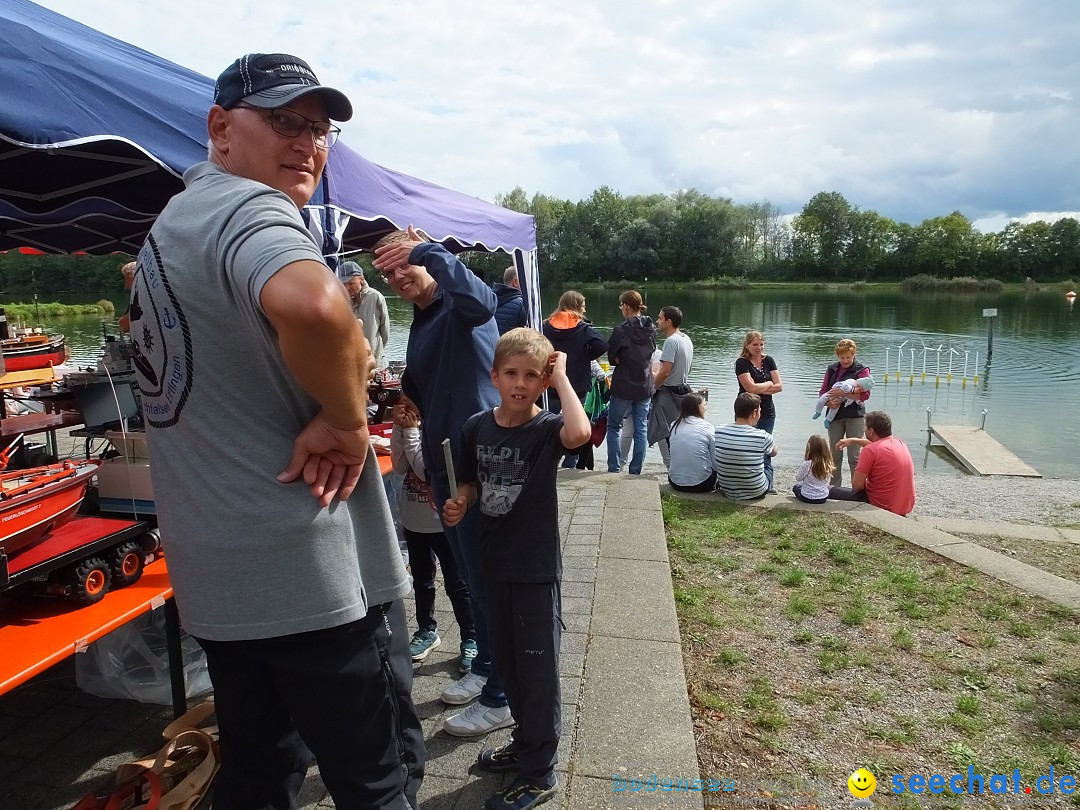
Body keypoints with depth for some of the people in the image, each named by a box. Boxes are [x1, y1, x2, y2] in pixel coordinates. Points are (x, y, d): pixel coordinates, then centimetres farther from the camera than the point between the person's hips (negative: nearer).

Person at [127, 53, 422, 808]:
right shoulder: (250, 207, -15)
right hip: (310, 571, -9)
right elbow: (313, 305, -40)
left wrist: (340, 369, 3)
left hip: (216, 571, 10)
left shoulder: (171, 222, 17)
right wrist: (346, 421, -21)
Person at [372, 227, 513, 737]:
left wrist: (426, 250, -34)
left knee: (487, 578, 1)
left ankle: (500, 698, 16)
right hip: (446, 461, 9)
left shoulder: (458, 306, -10)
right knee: (471, 574, 20)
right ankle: (485, 668, 37)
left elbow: (481, 301, -37)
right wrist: (400, 397, 6)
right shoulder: (420, 322, 16)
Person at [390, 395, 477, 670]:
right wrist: (399, 428, -11)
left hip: (442, 519, -7)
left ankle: (471, 638, 19)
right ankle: (427, 630, 38)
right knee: (421, 578, 21)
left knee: (456, 583, 5)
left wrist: (410, 430, -20)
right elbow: (400, 467, -3)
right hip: (413, 518, 7)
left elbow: (425, 470, -24)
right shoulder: (410, 422, 2)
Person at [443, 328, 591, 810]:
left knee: (538, 670, 7)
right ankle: (527, 741, 44)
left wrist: (561, 375, -28)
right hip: (495, 563, 6)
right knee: (506, 661, 21)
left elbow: (580, 432, -40)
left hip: (537, 569, -6)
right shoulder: (477, 427, -2)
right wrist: (460, 505, -11)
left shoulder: (546, 429, -16)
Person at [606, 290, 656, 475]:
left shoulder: (621, 330, -16)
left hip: (623, 386, -5)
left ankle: (614, 469, 8)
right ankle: (636, 471, 13)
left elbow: (612, 358, -8)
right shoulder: (651, 328, 3)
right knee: (641, 429, 9)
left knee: (614, 426, 10)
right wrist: (637, 362, 5)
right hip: (645, 386, 5)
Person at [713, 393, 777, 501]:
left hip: (727, 491, 3)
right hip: (755, 493, -3)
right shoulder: (762, 437, -21)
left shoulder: (719, 431, -13)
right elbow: (774, 452, 4)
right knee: (769, 467, 29)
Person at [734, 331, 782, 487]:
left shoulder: (768, 360, 7)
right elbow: (750, 387, -19)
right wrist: (769, 384, -3)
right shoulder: (742, 363, -8)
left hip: (767, 413, 4)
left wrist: (758, 389, -11)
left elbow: (779, 386, 0)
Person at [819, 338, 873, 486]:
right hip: (835, 415, 4)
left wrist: (843, 394, -23)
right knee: (835, 454, 9)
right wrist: (829, 402, -11)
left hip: (855, 417, -4)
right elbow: (822, 392, 10)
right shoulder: (831, 370, 11)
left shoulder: (861, 370, -2)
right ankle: (834, 487, 19)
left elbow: (865, 394, -12)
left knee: (854, 456, -4)